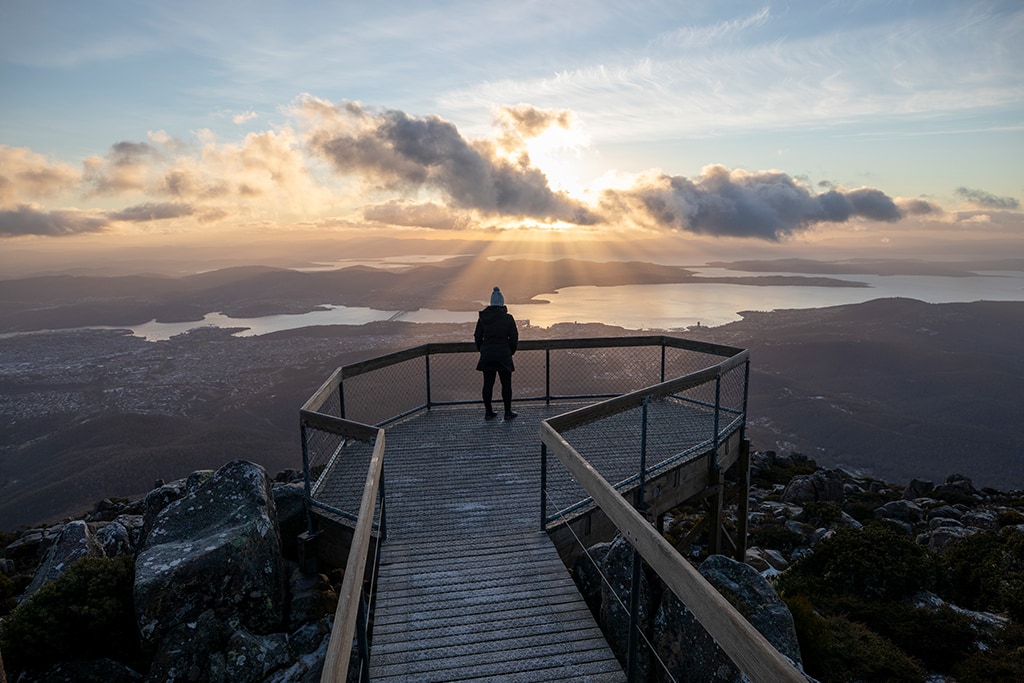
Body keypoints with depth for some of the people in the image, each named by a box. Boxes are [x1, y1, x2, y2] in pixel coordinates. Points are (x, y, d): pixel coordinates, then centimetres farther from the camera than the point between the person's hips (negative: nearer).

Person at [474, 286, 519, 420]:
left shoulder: (483, 317, -1)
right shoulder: (508, 318, -9)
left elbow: (477, 336, 5)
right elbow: (514, 338, -5)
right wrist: (511, 351, 12)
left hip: (487, 355, 3)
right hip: (503, 355, -3)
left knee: (488, 384, 9)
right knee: (506, 384, 7)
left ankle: (488, 412, 16)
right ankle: (508, 412, 12)